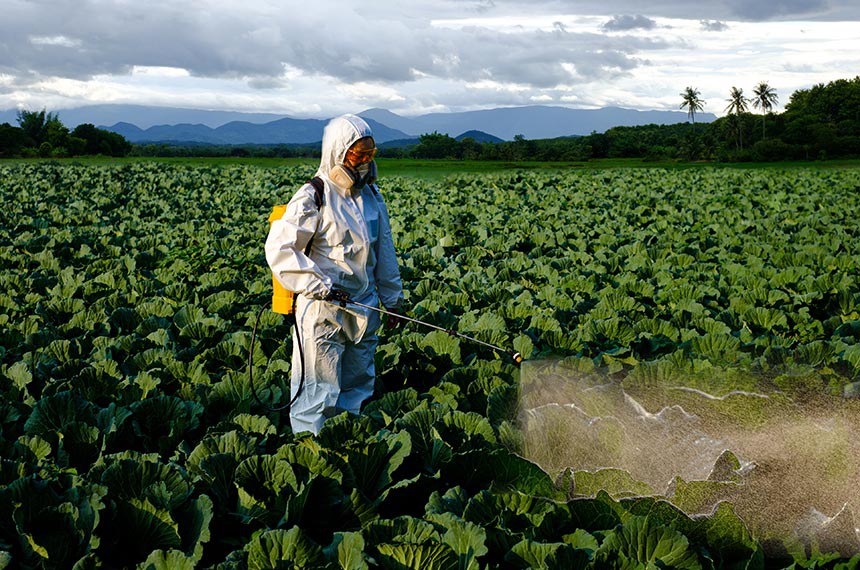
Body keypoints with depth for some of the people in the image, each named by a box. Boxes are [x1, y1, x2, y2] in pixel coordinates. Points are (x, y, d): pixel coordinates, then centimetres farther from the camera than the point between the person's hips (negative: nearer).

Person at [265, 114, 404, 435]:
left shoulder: (371, 196, 10)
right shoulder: (313, 198, -12)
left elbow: (384, 252, 18)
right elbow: (279, 248, -17)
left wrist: (392, 299, 20)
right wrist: (320, 285, -21)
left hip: (363, 309, 7)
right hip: (322, 312, -7)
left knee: (358, 387, 15)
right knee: (318, 393, -3)